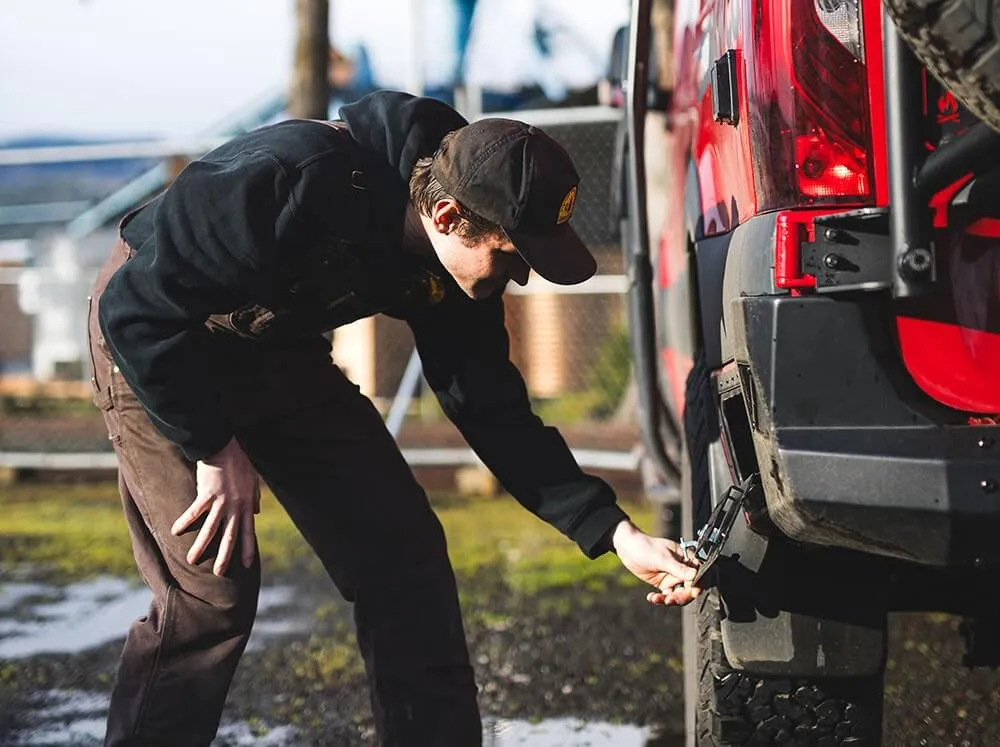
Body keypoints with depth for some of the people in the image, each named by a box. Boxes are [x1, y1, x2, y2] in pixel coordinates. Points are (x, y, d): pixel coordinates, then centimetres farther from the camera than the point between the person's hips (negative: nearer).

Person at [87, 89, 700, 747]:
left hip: (282, 349, 7)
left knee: (404, 557, -1)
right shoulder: (293, 180, -36)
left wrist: (614, 531, -13)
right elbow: (138, 307, -30)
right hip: (157, 344, -6)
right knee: (214, 588, -17)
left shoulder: (457, 264, -14)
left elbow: (492, 409, -5)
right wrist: (214, 450, -25)